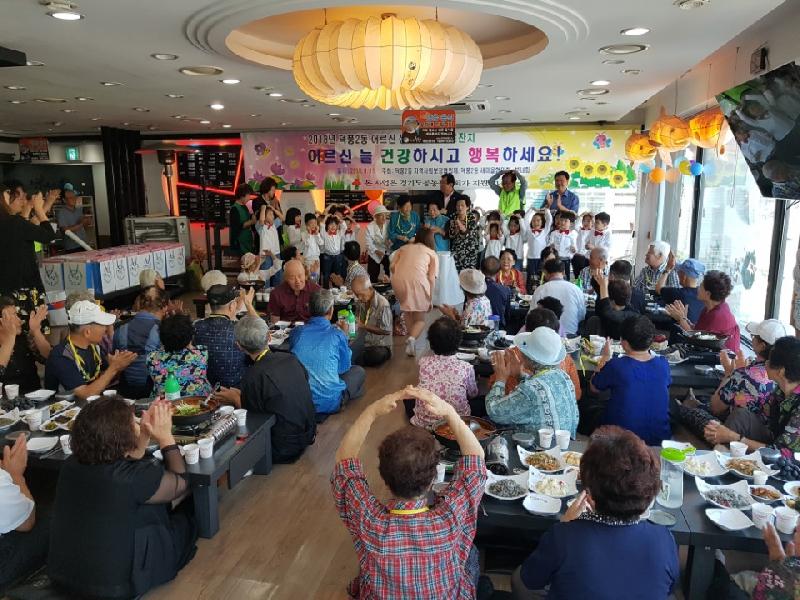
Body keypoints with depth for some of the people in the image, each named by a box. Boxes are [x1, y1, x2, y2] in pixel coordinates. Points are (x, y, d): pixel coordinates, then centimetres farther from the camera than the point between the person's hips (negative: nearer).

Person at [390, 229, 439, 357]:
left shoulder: (404, 247, 26)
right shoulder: (432, 254, 20)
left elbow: (392, 267, 14)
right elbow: (431, 279, 8)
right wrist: (430, 299, 12)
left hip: (398, 280, 3)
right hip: (417, 281, -2)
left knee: (407, 310, 28)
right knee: (420, 319, 9)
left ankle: (411, 336, 25)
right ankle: (412, 338, -17)